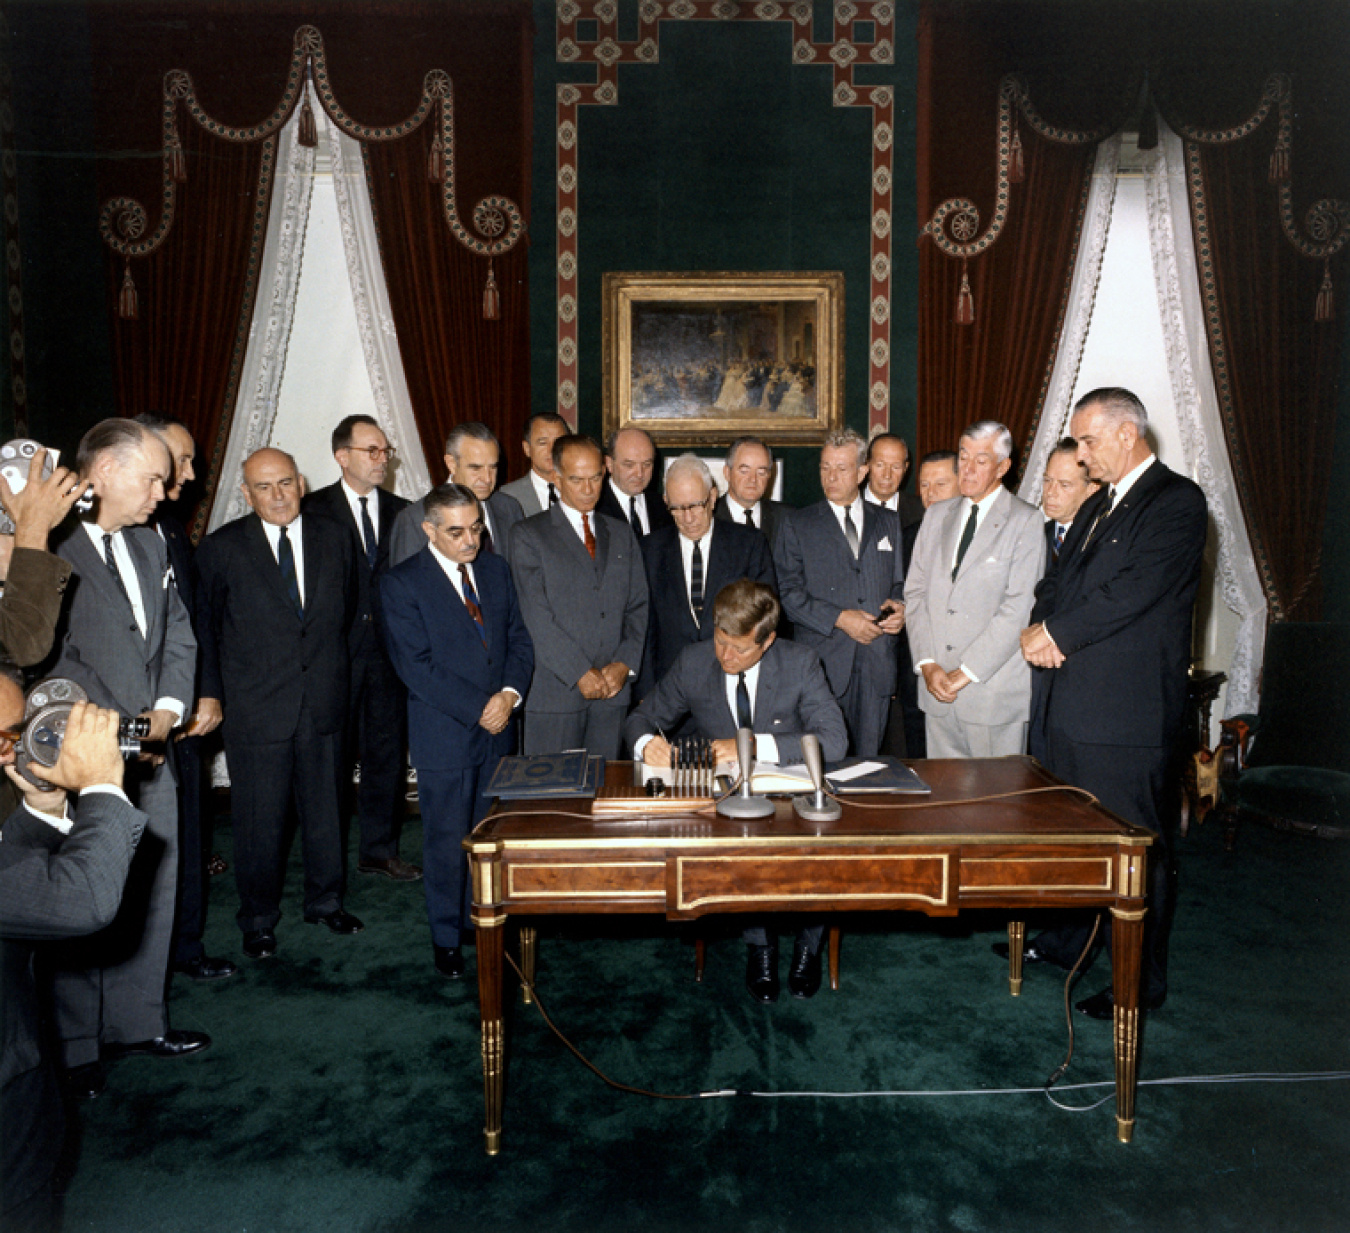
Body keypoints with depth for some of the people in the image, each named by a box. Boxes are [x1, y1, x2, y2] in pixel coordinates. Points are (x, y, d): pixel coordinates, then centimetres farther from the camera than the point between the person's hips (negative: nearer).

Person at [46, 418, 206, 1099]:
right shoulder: (46, 546, -13)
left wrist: (166, 711, 0)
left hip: (150, 756, 7)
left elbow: (178, 635, 14)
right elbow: (49, 658, -17)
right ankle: (73, 1046, 23)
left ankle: (137, 1021, 31)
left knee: (152, 892, 14)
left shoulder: (149, 545, 13)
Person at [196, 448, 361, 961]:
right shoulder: (221, 548, -4)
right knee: (259, 820, 6)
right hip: (255, 708, -3)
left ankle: (325, 902, 34)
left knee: (325, 809, 14)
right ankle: (258, 919, 26)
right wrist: (214, 698, 1)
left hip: (323, 704, 3)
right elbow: (206, 630, 1)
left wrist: (335, 670, 10)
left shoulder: (334, 538, 4)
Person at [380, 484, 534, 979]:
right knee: (447, 841, 6)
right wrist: (478, 709, -16)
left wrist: (510, 693, -10)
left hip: (496, 729, 5)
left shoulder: (496, 569, 7)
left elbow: (518, 638, 8)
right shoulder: (401, 584, -9)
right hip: (444, 734, -4)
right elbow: (417, 667, -15)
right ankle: (447, 936, 23)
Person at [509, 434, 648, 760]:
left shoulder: (622, 533, 16)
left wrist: (625, 663, -4)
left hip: (613, 689, 4)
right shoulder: (529, 535, 1)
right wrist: (580, 672, -13)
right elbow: (537, 616, -8)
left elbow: (638, 607, 12)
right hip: (554, 691, -3)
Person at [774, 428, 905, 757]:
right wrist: (839, 618, -12)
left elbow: (899, 582, 20)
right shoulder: (798, 524, 6)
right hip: (823, 659, -2)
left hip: (877, 661, 3)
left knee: (867, 758, 6)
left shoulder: (888, 523, 16)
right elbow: (788, 591, -2)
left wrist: (899, 607, -3)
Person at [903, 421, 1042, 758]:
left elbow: (1019, 607, -11)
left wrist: (967, 672, -13)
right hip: (937, 686, 4)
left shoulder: (1025, 521, -3)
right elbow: (915, 593, 10)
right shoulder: (937, 515, 14)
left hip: (995, 690, -4)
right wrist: (927, 664, -3)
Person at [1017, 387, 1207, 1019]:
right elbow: (1057, 580, 17)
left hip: (1127, 711, -8)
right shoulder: (1095, 506, 19)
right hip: (1068, 702, 8)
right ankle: (1064, 941, 36)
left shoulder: (1178, 501, -9)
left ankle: (1140, 983, 17)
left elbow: (1134, 590, -20)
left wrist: (1057, 633, -12)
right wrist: (1040, 626, -5)